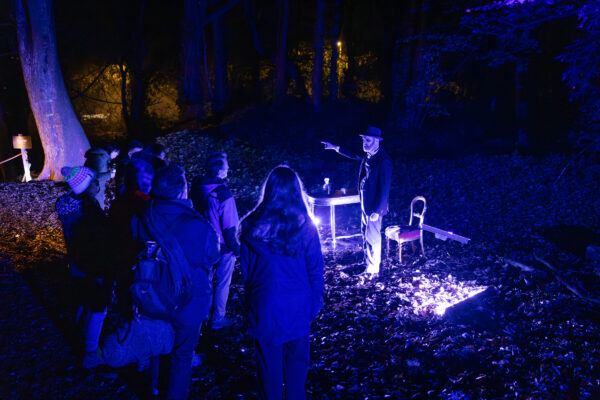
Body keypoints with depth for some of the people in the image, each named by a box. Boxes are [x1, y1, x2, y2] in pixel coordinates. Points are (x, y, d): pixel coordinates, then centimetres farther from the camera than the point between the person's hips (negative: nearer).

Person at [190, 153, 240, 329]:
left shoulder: (197, 187, -6)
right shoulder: (222, 193, -27)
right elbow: (228, 226, -23)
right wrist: (236, 247, -10)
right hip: (223, 246, -6)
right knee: (222, 282, 11)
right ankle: (217, 319, 25)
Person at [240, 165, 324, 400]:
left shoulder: (253, 225, -9)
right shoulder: (304, 225, -11)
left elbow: (245, 267, -2)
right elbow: (315, 268, -6)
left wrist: (251, 296, 11)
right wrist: (315, 301, 6)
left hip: (265, 305, 0)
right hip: (298, 305, 0)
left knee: (269, 363, 14)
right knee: (297, 360, 18)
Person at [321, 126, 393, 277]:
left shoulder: (384, 161, -22)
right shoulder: (368, 155, 4)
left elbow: (384, 188, -22)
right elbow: (354, 156, 27)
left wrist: (377, 211, -22)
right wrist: (335, 148, 30)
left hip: (374, 206, -9)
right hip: (364, 202, 9)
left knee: (372, 237, 1)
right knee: (366, 234, 19)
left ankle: (372, 270, 15)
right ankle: (369, 264, 35)